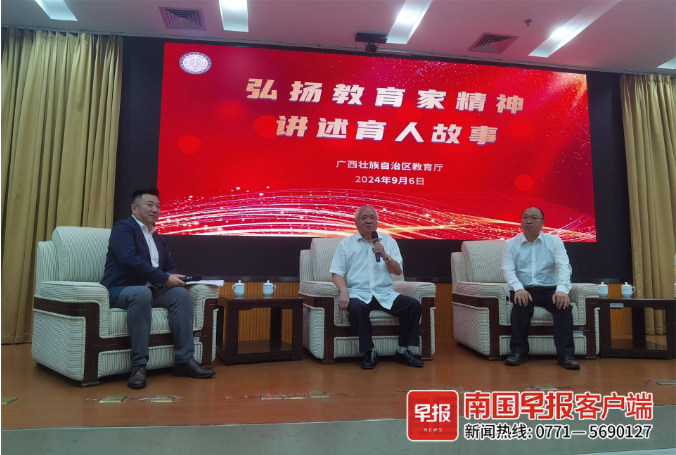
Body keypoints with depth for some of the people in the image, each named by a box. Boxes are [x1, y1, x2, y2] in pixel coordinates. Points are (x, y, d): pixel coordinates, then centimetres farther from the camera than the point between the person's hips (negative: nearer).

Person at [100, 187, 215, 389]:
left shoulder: (157, 238, 19)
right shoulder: (123, 227, -6)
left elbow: (169, 266, 18)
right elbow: (130, 259, -23)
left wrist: (173, 277, -8)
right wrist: (165, 278, -24)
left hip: (150, 290, 7)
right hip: (120, 290, -7)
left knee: (181, 293, -19)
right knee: (142, 293, -39)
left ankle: (184, 360, -19)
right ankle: (138, 365, -33)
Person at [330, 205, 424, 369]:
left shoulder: (388, 241, 12)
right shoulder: (345, 244, 7)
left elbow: (398, 271, 6)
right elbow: (337, 273, 1)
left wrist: (385, 255, -12)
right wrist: (343, 291, -18)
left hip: (385, 294, 3)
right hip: (358, 293, -2)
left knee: (413, 305, -20)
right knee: (356, 308, -36)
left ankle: (403, 351, -6)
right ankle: (370, 352, -19)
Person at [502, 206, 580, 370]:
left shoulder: (554, 241, 6)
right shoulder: (511, 244, 6)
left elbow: (563, 266, -7)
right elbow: (507, 269, -7)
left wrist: (562, 289, -27)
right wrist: (519, 288, -28)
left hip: (549, 289, 1)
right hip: (524, 289, -1)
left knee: (563, 304, -30)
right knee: (521, 303, -33)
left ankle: (565, 354, -23)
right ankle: (519, 351, -21)